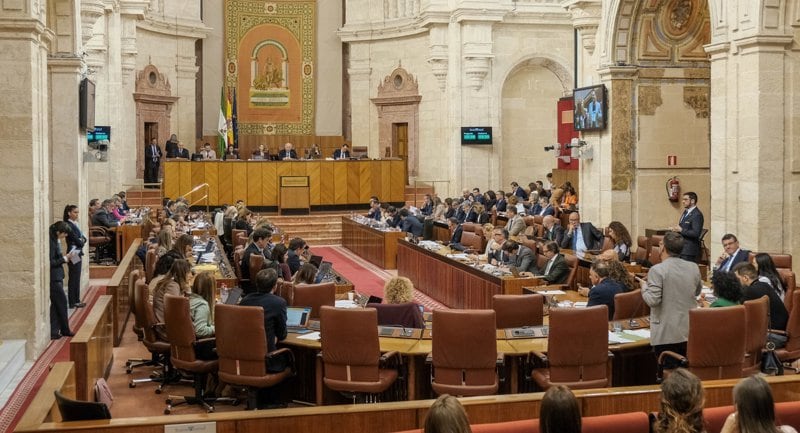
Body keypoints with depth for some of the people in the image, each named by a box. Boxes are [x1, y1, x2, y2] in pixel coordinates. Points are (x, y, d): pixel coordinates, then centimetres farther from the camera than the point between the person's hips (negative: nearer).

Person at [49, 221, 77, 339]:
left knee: (56, 304, 10)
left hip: (57, 277, 9)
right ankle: (64, 330, 13)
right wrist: (65, 258, -15)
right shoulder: (51, 242, -18)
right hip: (54, 278, -9)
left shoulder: (55, 241, 10)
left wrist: (65, 256, 1)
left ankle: (54, 331, 13)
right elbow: (50, 262, -20)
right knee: (62, 302, 1)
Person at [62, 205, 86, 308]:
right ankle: (73, 302, 1)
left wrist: (82, 240, -8)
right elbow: (76, 240, -18)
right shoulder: (68, 225, -14)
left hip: (78, 253, 9)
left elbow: (83, 238, 12)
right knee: (73, 278, -4)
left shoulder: (74, 224, 13)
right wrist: (81, 242, 1)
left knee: (76, 278, 12)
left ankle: (76, 300, 18)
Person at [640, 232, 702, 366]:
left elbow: (653, 300, -17)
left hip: (666, 334, -5)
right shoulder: (694, 268, 3)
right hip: (690, 331, 6)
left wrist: (644, 286, 0)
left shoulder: (657, 270, -15)